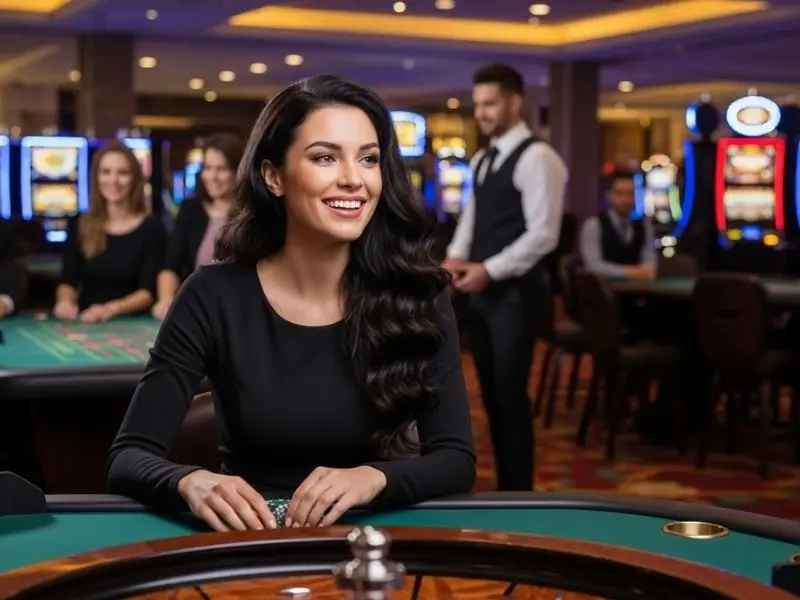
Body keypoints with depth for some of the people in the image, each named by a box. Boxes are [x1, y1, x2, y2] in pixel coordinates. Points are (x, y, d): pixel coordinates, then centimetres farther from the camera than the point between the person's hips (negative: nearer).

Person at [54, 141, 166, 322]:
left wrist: (112, 309, -24)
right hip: (86, 321, 3)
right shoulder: (79, 226, 10)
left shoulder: (152, 228, 0)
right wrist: (66, 301, -17)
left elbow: (149, 291, -7)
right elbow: (68, 281, 7)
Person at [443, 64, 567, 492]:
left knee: (511, 394, -4)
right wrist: (457, 257, 0)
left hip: (514, 292, -8)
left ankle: (519, 495, 8)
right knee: (491, 394, 12)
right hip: (482, 291, 8)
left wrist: (489, 269, -19)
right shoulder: (481, 161, 15)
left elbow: (543, 234, -17)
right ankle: (503, 488, 22)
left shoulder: (536, 158, -12)